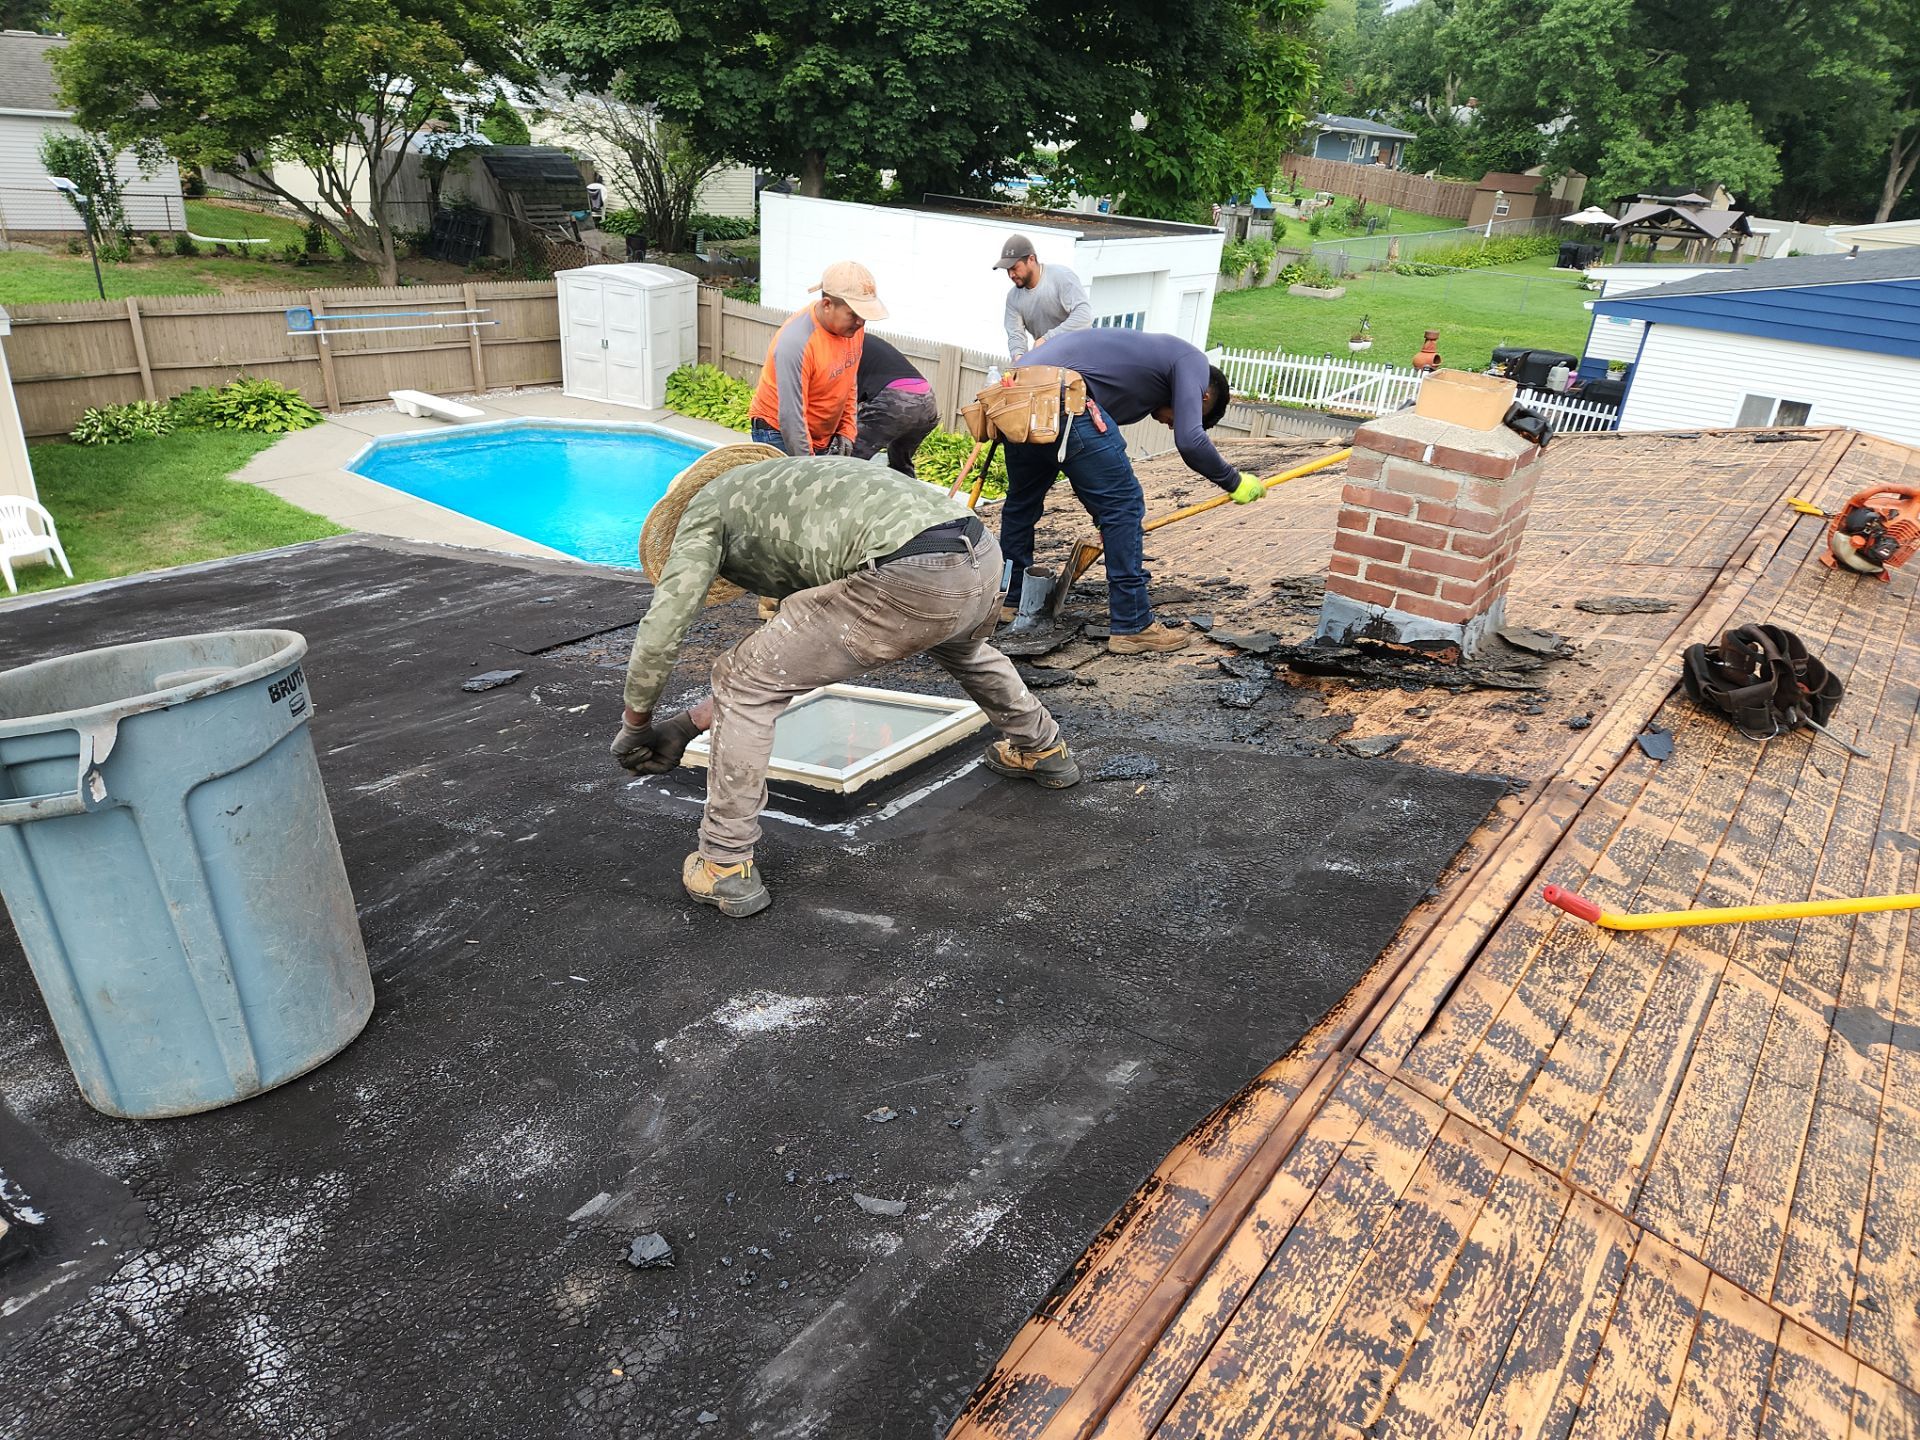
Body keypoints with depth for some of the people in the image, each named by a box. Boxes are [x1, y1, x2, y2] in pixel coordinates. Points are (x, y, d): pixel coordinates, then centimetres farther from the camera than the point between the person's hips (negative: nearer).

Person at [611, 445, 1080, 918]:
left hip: (909, 578, -9)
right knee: (963, 647, 44)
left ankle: (726, 868, 14)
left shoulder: (706, 506, 18)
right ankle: (1045, 752, 62)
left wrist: (635, 723, 25)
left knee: (742, 682, 8)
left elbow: (661, 630, 8)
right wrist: (692, 720, 40)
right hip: (984, 558, 9)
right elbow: (788, 658, 39)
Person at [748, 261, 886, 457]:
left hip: (825, 438, 7)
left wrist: (846, 431, 4)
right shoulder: (796, 343, -28)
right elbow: (791, 418, -27)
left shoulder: (852, 326, -4)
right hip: (780, 435, -7)